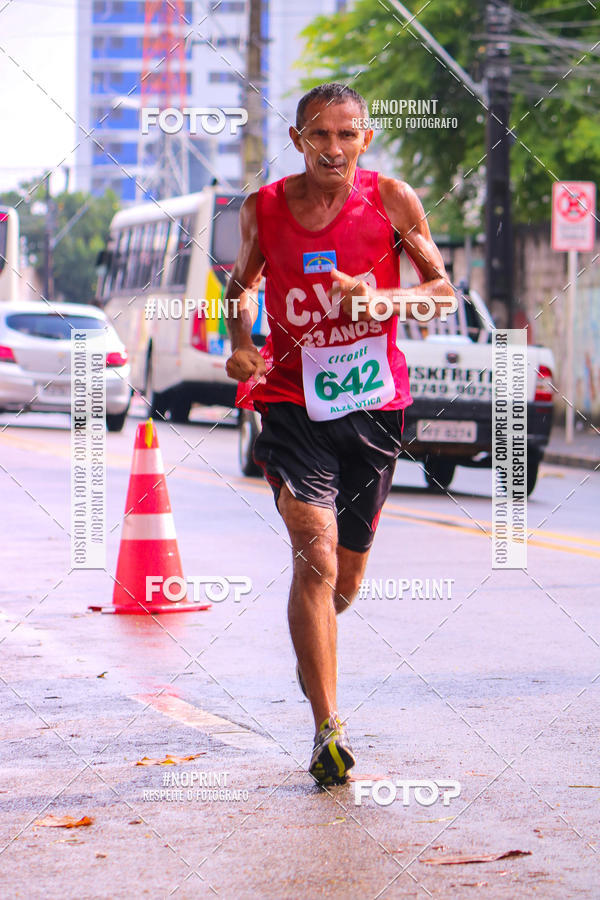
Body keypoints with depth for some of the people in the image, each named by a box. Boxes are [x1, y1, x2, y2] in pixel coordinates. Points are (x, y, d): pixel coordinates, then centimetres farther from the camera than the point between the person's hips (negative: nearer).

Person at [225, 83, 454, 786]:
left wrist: (380, 300, -16)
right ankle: (328, 733, -16)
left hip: (374, 399, 1)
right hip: (294, 401, -1)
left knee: (347, 576, 13)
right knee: (315, 559, -18)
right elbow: (243, 282, 17)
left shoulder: (390, 200, -3)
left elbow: (443, 289, 3)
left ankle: (316, 639, 49)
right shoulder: (263, 210, -1)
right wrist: (240, 344, -2)